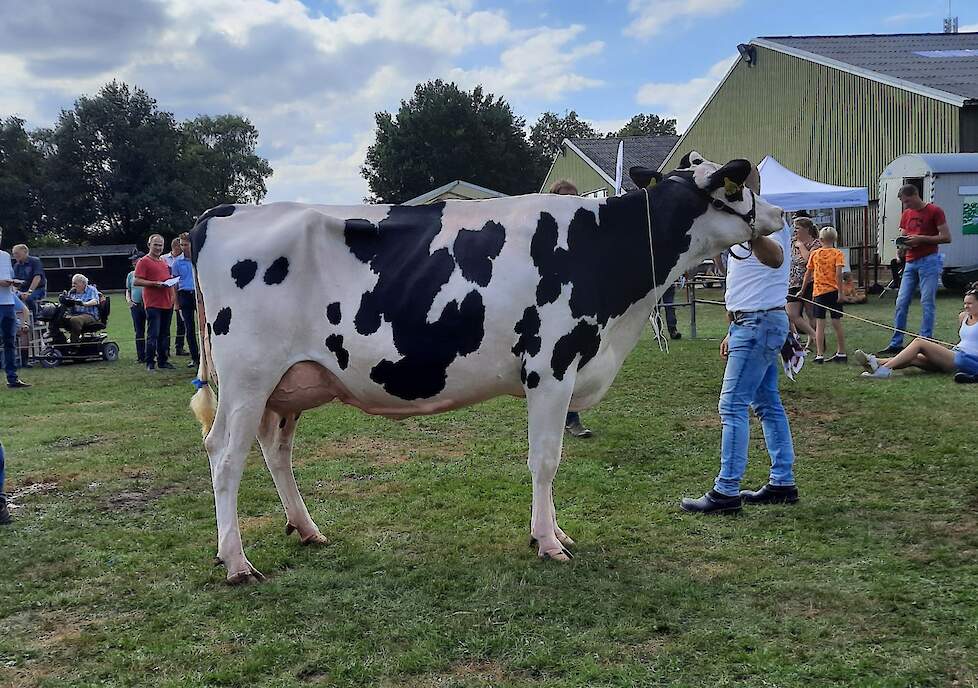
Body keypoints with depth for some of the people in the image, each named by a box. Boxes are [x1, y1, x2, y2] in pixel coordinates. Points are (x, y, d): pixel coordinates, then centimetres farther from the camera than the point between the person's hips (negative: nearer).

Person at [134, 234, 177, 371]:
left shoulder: (164, 261, 19)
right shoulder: (144, 261, -4)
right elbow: (136, 282, -11)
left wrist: (172, 295, 14)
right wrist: (154, 284, -19)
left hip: (167, 303, 7)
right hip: (153, 304, -7)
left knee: (164, 334, 12)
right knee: (153, 334, -8)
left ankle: (163, 360, 19)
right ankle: (150, 363, -3)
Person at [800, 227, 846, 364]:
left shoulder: (814, 254, 4)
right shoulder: (837, 253, -2)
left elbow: (807, 274, 7)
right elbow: (838, 273, -12)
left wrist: (802, 290, 17)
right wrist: (840, 292, -11)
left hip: (819, 291, 0)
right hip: (833, 291, 0)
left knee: (820, 324, 1)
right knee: (837, 323, 7)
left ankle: (819, 355, -1)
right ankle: (841, 353, 14)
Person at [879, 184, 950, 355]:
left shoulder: (934, 211, -4)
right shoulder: (906, 214, 15)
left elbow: (946, 238, -8)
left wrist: (921, 239, -15)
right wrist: (904, 243, -3)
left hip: (929, 261, -6)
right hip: (911, 262, 6)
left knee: (927, 303, -6)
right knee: (901, 303, 1)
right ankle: (896, 344, 5)